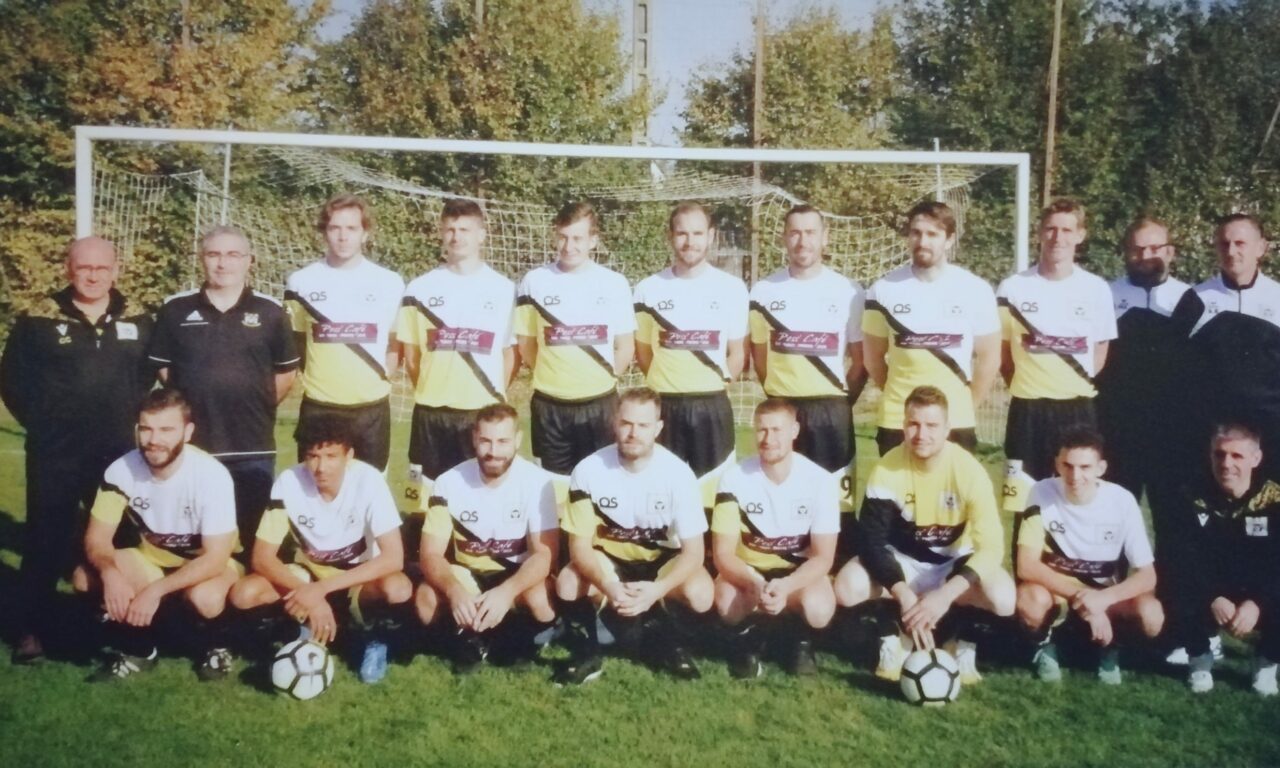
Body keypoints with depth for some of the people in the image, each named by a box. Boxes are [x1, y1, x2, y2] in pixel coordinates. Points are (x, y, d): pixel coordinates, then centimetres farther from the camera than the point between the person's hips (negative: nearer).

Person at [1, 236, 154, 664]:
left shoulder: (138, 321, 5)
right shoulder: (37, 321, -2)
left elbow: (149, 375, 14)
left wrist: (129, 417, 4)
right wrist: (40, 422, -2)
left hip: (118, 453, 2)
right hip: (55, 455, -2)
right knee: (46, 542, 3)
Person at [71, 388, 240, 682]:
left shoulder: (212, 475, -28)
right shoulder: (121, 470, -17)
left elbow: (215, 558, -28)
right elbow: (97, 538, -13)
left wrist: (155, 591, -37)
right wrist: (110, 573, -35)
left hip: (206, 564, -4)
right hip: (151, 558, 4)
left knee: (205, 598, -37)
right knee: (85, 577, -21)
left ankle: (212, 647, -1)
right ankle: (137, 650, 2)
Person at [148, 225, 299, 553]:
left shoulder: (271, 312, 1)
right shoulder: (175, 310, 2)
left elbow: (286, 372, 10)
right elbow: (161, 368, 11)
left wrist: (257, 406, 6)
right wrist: (189, 404, 6)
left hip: (253, 448, 0)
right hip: (191, 445, 1)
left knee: (255, 536, 8)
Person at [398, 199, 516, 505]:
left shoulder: (504, 289, 2)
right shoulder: (421, 289, 4)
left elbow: (511, 352, 6)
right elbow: (411, 354, 8)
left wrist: (495, 397, 1)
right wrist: (430, 392, 5)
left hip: (484, 412, -1)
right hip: (432, 412, 1)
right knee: (429, 494, 7)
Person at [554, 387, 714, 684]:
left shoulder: (678, 473, -20)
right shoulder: (589, 471, -19)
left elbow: (693, 551, -18)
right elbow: (580, 545, -17)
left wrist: (658, 589, -36)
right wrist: (608, 586, -37)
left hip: (662, 560, 0)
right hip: (609, 558, 0)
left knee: (700, 595, -30)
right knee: (567, 583, -31)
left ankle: (668, 642, 2)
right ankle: (587, 655, -4)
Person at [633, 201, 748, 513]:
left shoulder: (731, 288, 1)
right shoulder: (649, 289, 3)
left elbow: (737, 354, 7)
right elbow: (643, 352, 11)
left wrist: (711, 386, 4)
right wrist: (668, 386, 6)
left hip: (713, 407, 0)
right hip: (664, 408, 1)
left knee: (712, 497, 2)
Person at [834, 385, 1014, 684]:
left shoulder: (969, 470, -21)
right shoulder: (887, 470, -19)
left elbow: (991, 546, -24)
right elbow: (872, 540, -19)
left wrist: (945, 594, -36)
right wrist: (904, 595, -34)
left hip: (954, 562, 0)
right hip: (902, 560, 1)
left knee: (1003, 599, -32)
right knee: (846, 588, -29)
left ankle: (962, 641, 1)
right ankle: (895, 634, 1)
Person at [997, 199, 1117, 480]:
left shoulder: (1096, 289, 0)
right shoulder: (1012, 288, -4)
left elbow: (1101, 350, 11)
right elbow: (1002, 353, 6)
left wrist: (1081, 386, 6)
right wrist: (1023, 384, 4)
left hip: (1078, 409, 1)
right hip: (1028, 409, -1)